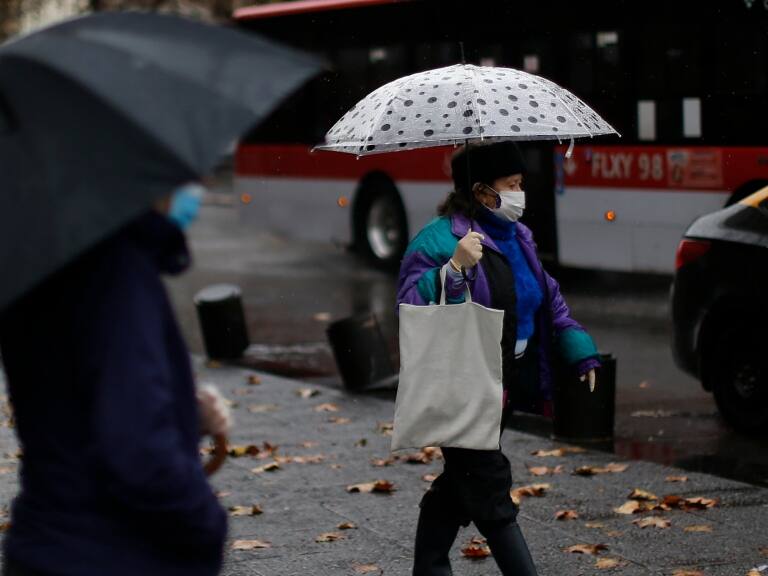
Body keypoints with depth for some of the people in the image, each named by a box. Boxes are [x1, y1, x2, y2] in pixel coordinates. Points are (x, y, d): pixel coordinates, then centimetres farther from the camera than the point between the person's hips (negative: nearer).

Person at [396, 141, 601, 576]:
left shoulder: (517, 237, 13)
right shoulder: (439, 240, -15)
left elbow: (549, 299, 19)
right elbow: (412, 303, -25)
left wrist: (581, 355, 11)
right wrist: (454, 268, -36)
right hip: (461, 389, -8)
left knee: (459, 484, 16)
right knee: (490, 490, -6)